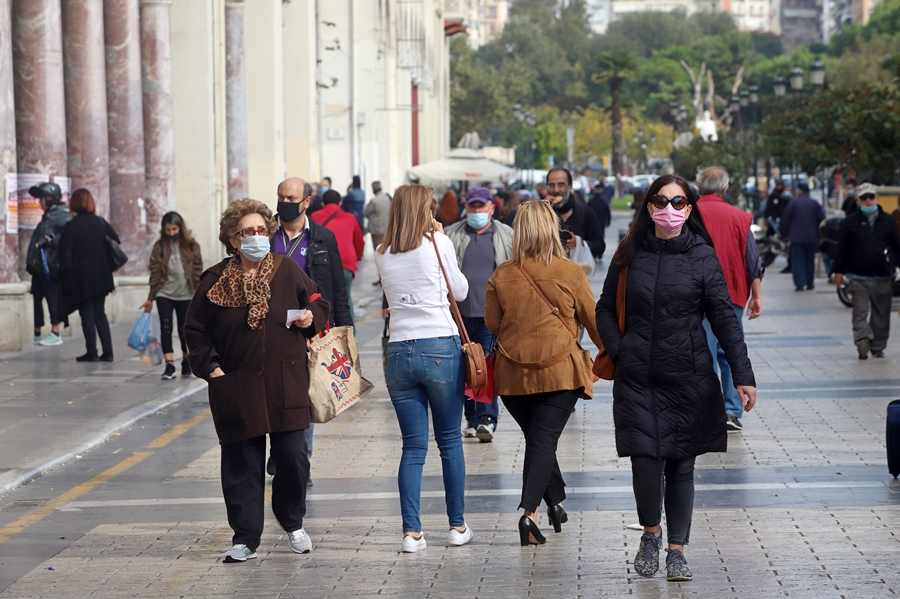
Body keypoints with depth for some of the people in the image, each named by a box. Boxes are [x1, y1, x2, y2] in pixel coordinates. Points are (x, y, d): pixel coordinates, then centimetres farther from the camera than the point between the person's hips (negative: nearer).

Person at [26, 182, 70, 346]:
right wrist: (31, 261, 20)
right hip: (40, 266, 10)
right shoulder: (48, 217, 21)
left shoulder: (62, 216, -10)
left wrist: (53, 242, -25)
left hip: (51, 266, -10)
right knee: (36, 298, 11)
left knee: (54, 299, -6)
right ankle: (36, 334, 18)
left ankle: (55, 334, -3)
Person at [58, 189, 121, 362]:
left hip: (81, 277, -4)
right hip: (101, 275, 5)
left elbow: (65, 255, -13)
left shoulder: (71, 227, -11)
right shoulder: (100, 223, 3)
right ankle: (107, 351, 9)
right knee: (100, 312, 13)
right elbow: (115, 241, 9)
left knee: (87, 314, 3)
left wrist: (65, 276, -8)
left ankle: (92, 353, 2)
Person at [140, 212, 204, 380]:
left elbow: (198, 271, 1)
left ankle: (186, 361, 29)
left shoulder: (191, 246, -1)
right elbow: (154, 273, 2)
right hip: (164, 294, 0)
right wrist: (150, 298, 3)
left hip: (185, 295, 0)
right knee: (165, 327, -11)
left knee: (185, 329, 8)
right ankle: (169, 365, -14)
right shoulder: (159, 247, 0)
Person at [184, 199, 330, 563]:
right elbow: (195, 329, 9)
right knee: (242, 465, 1)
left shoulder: (287, 271, 3)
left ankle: (293, 525, 26)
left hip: (286, 385, 1)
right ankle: (245, 539, 11)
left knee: (293, 459, 1)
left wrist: (312, 318, -5)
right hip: (237, 388, -1)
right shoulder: (215, 282, 1)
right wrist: (209, 365, -1)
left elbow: (318, 301, 16)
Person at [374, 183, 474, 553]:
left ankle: (411, 532, 1)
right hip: (440, 349, -3)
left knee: (413, 447, 6)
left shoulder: (383, 255, 7)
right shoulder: (437, 243, -3)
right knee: (450, 441, 8)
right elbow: (460, 291, 7)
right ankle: (458, 526, 14)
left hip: (399, 352, 3)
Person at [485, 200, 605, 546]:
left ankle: (556, 502, 28)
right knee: (544, 441, -2)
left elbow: (491, 323, 8)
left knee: (537, 439, 19)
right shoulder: (571, 273, -5)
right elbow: (593, 321, 4)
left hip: (513, 373, 2)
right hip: (559, 371, -2)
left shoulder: (502, 275, -1)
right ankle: (529, 512, -17)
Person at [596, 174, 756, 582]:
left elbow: (724, 318, -2)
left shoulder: (702, 255, -1)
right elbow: (606, 308, 14)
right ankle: (650, 533, 18)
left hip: (688, 379, 0)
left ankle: (676, 550, 17)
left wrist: (742, 375, -8)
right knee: (645, 459, -8)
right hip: (637, 379, 1)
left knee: (681, 464, 4)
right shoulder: (630, 255, 4)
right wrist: (617, 351, -1)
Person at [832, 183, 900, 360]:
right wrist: (839, 271, 1)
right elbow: (842, 248, 4)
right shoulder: (850, 222, 3)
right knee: (860, 312, -12)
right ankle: (862, 341, -22)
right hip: (858, 277, -2)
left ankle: (878, 347, 15)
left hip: (883, 277, 2)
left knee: (881, 314, 7)